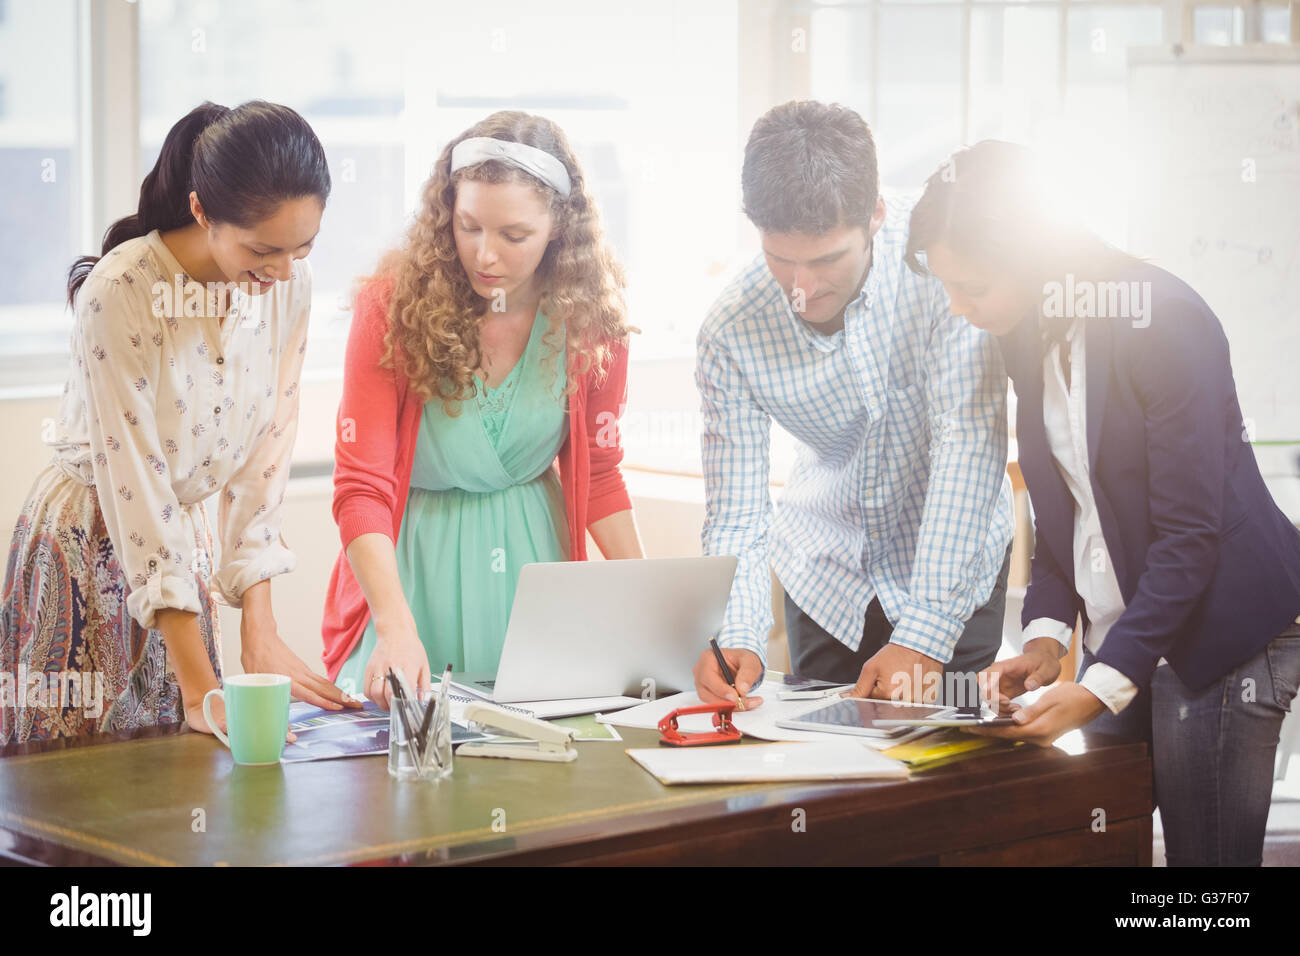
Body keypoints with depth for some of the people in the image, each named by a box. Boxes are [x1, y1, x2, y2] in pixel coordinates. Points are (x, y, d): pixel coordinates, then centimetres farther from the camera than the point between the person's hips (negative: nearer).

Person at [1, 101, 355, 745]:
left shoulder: (289, 286, -7)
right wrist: (200, 686, -27)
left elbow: (265, 453, -3)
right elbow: (133, 478, -25)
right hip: (90, 542, -5)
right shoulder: (120, 292, -24)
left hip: (184, 535, 5)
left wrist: (259, 632, -10)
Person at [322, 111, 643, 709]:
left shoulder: (590, 318, -8)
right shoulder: (395, 306, -17)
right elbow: (361, 486, -20)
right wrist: (396, 627, -34)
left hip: (531, 554, 2)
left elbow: (598, 473, 5)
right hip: (409, 555, -2)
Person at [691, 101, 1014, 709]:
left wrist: (923, 636, -36)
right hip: (827, 571, 2)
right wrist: (737, 641, -36)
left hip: (953, 554, -2)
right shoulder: (730, 332, -20)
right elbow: (734, 521, -15)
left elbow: (970, 442, -29)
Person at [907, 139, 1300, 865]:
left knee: (1205, 853, -5)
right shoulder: (1031, 333, 5)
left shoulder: (1164, 321, -18)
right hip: (1117, 628, 7)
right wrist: (1047, 634, -1)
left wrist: (1101, 688, -20)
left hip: (1222, 629, -7)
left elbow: (1190, 532, -19)